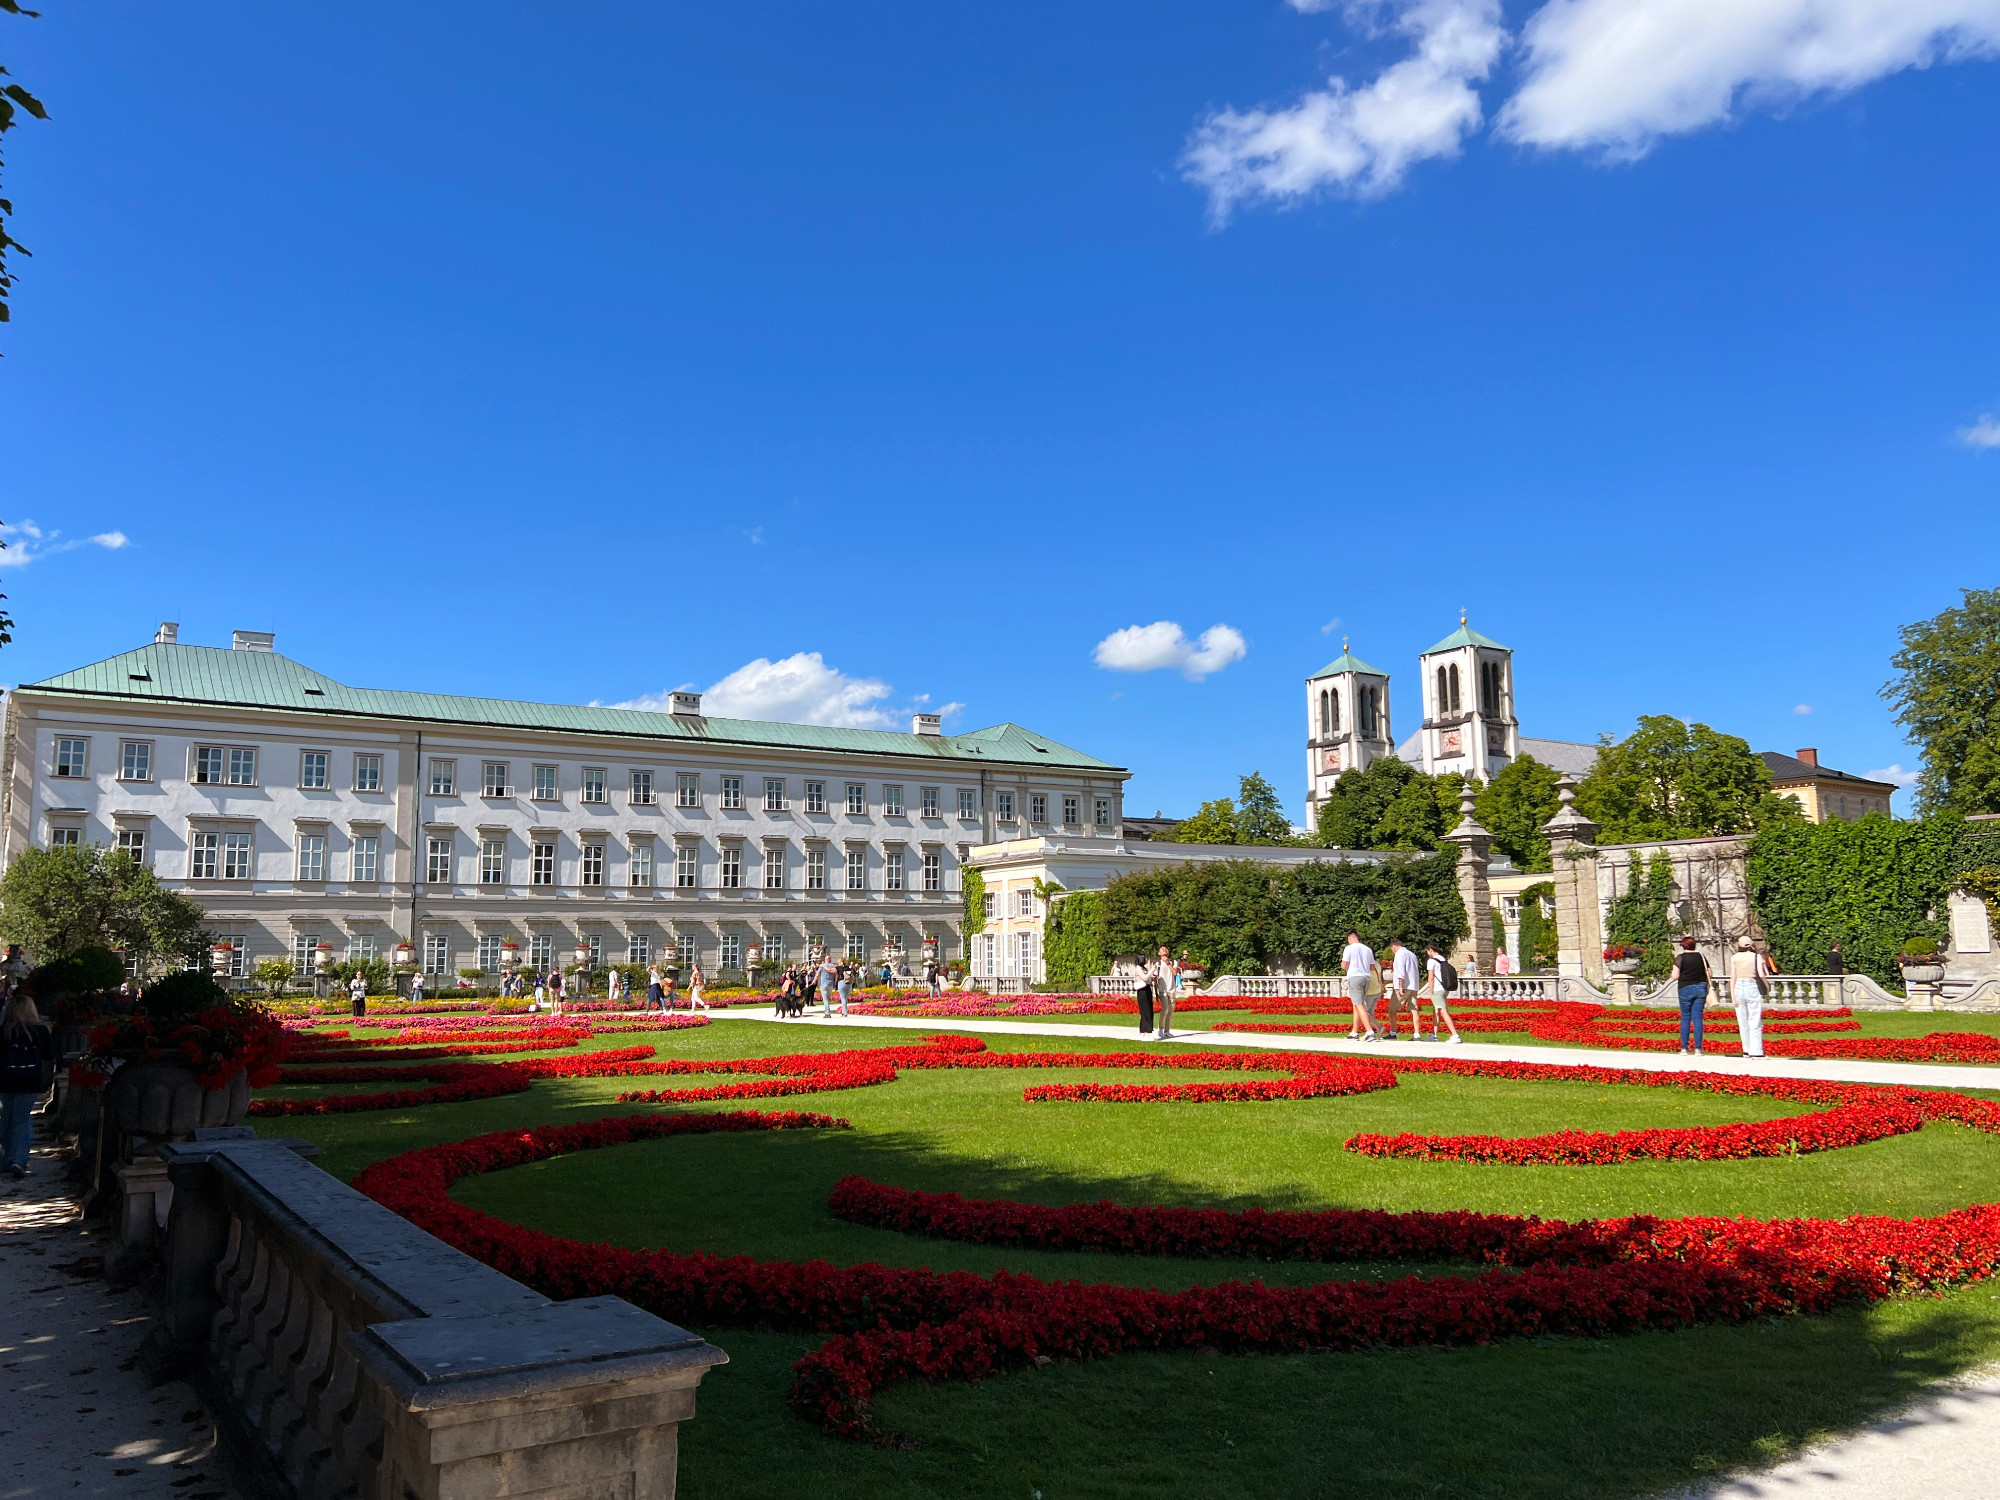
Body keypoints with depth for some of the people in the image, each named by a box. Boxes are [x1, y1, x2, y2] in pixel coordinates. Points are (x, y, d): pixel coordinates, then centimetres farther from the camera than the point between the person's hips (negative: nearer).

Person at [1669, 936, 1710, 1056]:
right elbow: (1709, 974, 7)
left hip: (1685, 989, -3)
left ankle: (1684, 1048, 4)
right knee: (1697, 1017, 4)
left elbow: (1675, 976, -13)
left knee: (1685, 1017, 6)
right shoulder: (1701, 956, 4)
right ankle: (1698, 1048, -1)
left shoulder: (1680, 957, -7)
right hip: (1700, 988, 3)